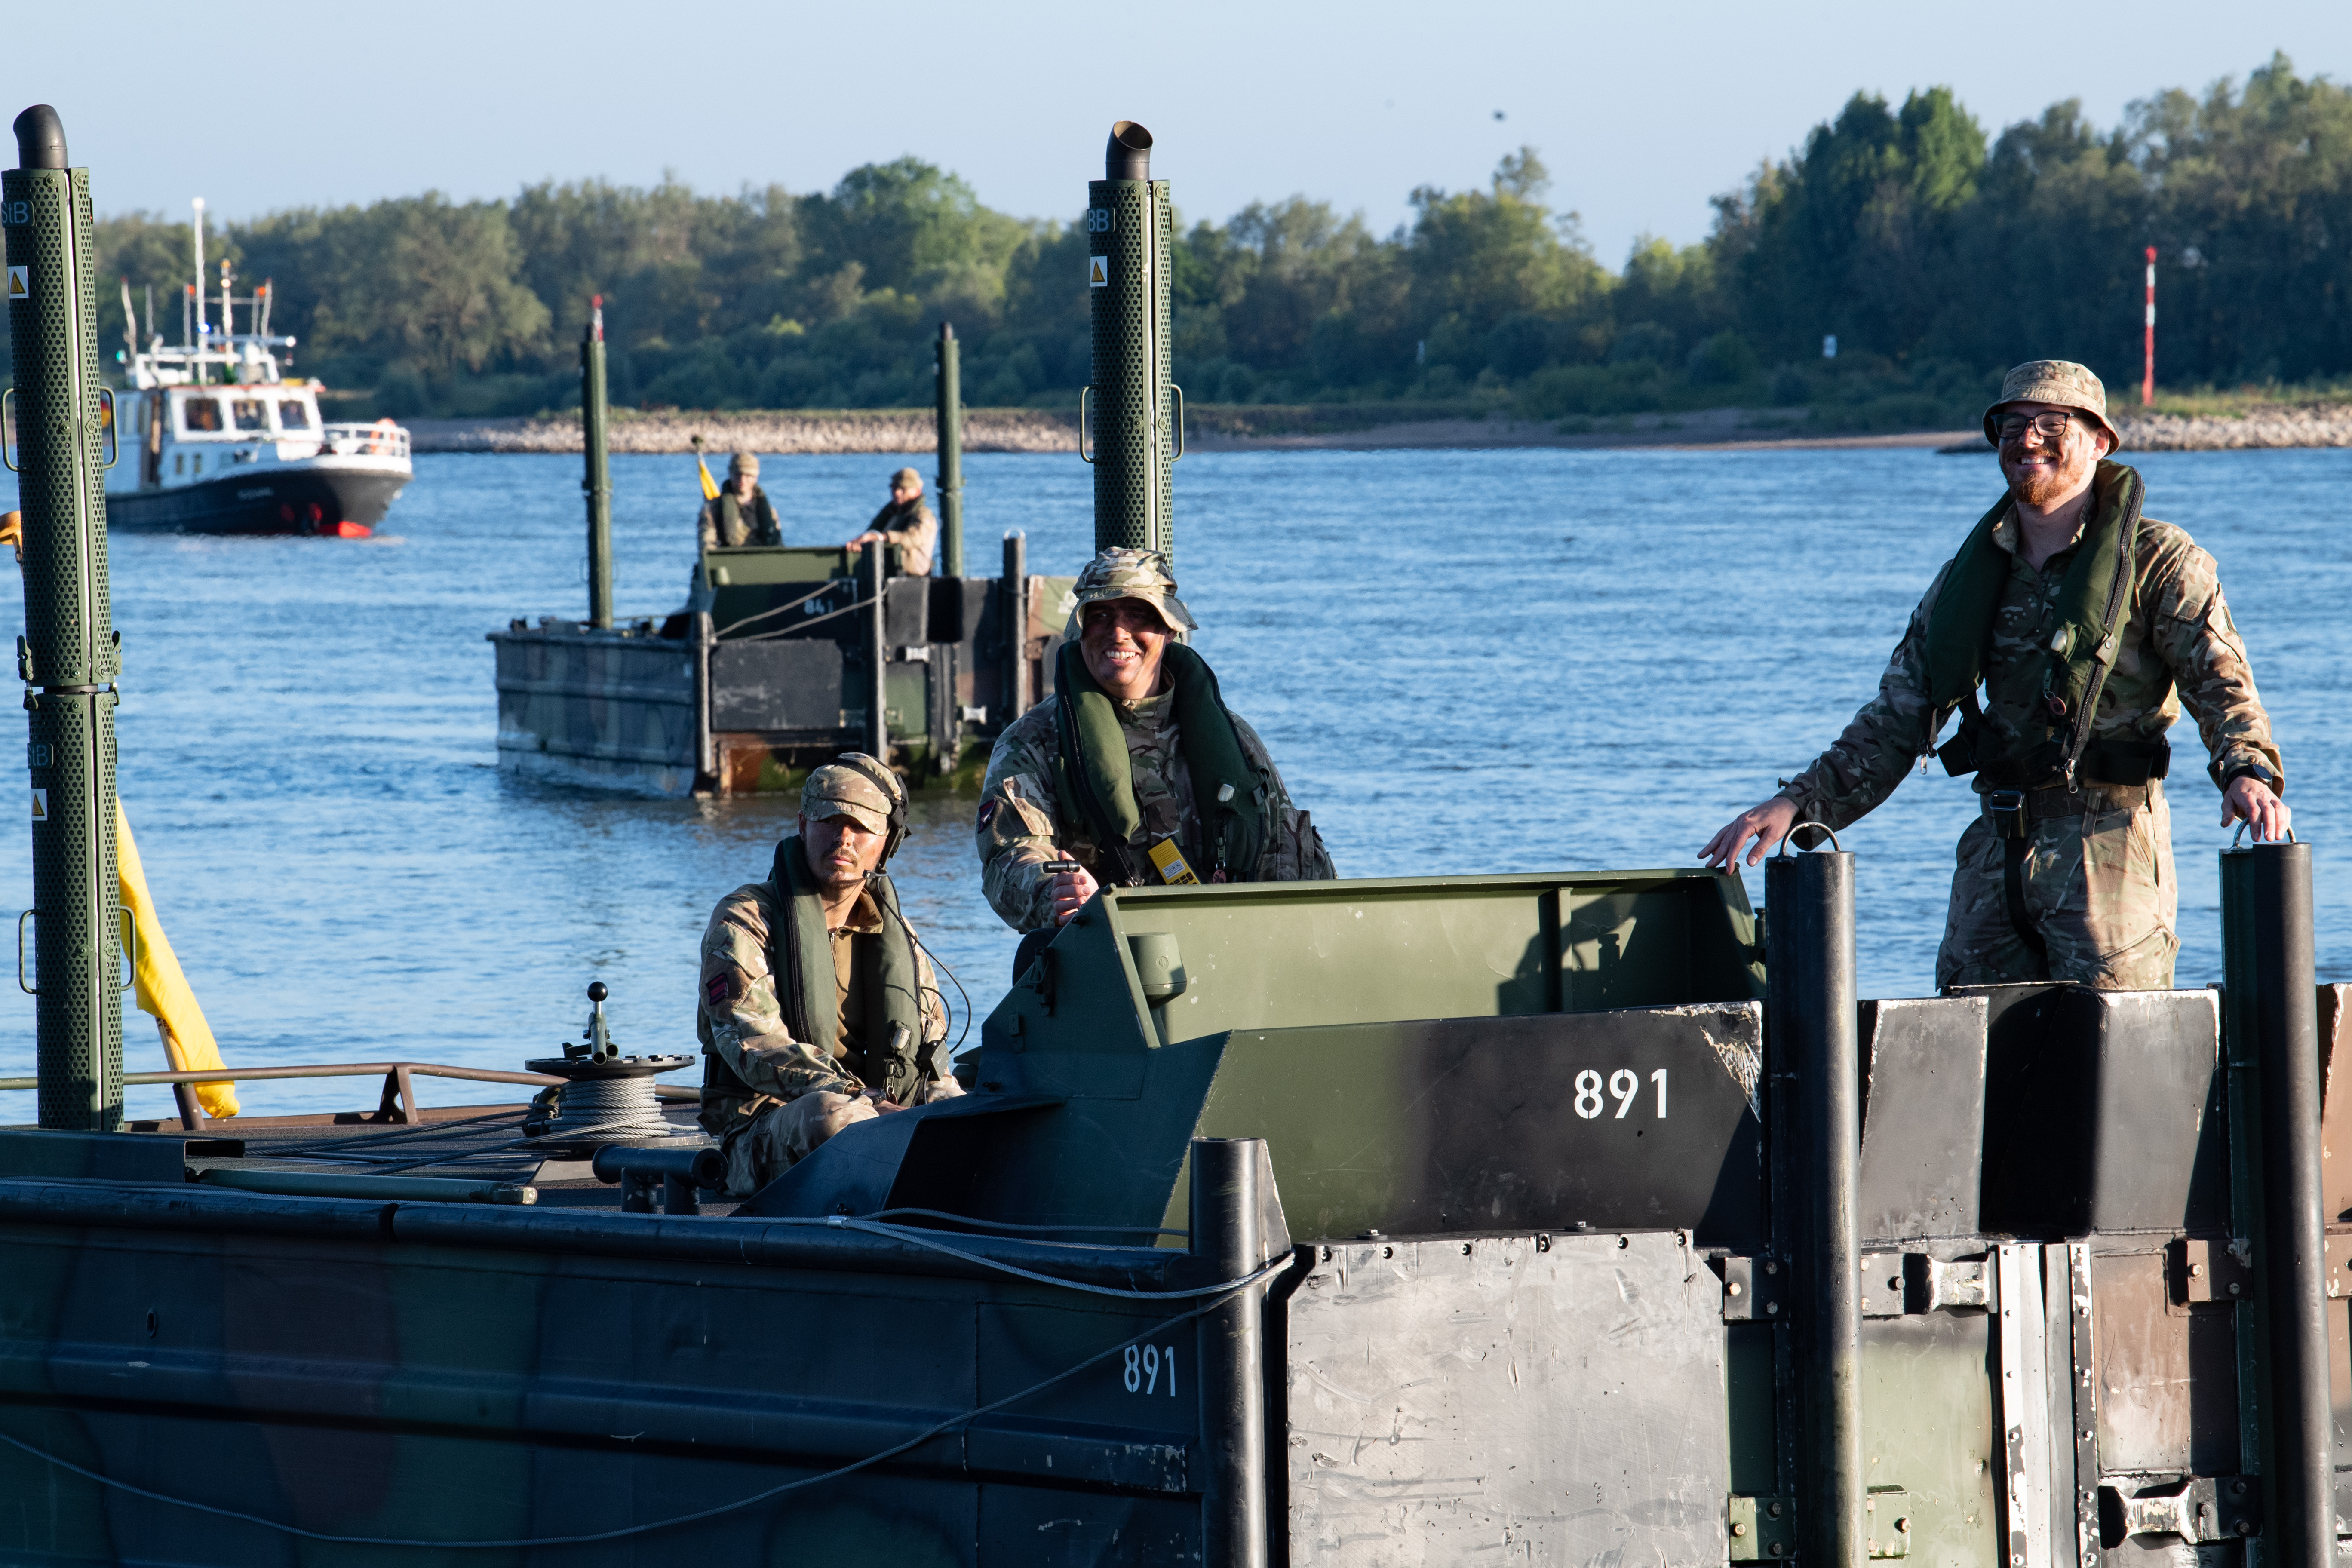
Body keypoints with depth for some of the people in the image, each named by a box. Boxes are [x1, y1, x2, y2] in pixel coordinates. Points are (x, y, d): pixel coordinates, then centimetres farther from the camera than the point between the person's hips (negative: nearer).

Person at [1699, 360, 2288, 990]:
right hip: (1997, 848, 5)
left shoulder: (2157, 561, 2)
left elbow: (2219, 679, -9)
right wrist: (1799, 803, 6)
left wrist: (2247, 772, -29)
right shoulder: (1970, 576, 16)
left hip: (2109, 844, -5)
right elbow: (1896, 720, 17)